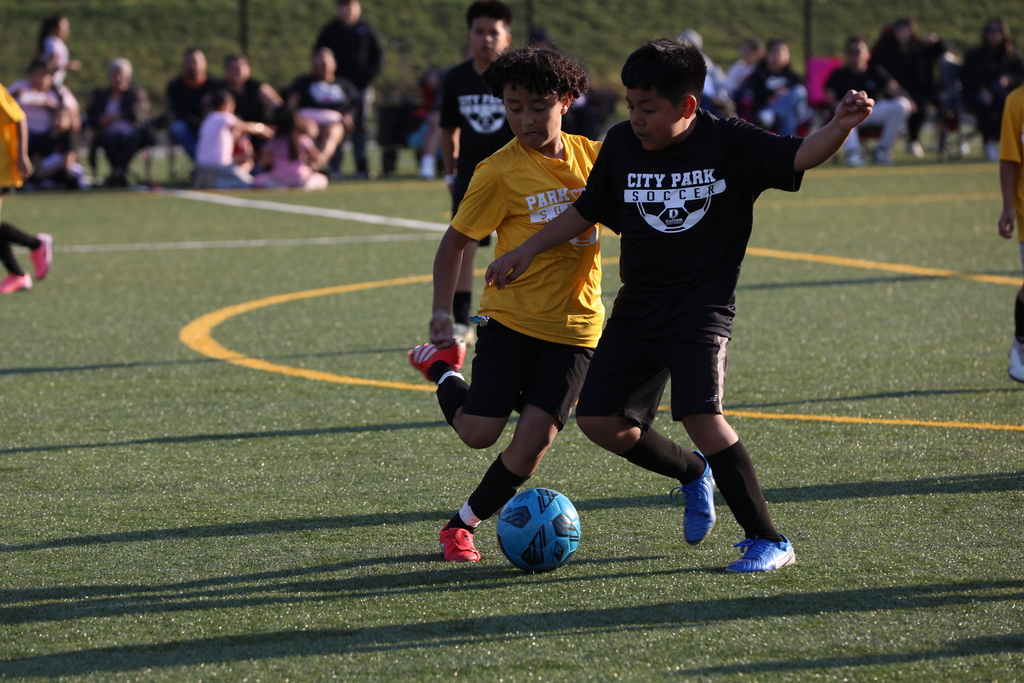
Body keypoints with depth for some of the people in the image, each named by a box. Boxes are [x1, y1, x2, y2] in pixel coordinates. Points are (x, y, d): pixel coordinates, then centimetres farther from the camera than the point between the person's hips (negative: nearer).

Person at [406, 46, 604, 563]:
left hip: (575, 326, 3)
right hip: (513, 317, -2)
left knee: (535, 435, -9)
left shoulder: (592, 155, 2)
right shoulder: (500, 171, -9)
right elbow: (456, 239, -1)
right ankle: (444, 369, 25)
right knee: (477, 432, -7)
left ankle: (464, 523, 9)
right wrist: (442, 311, -7)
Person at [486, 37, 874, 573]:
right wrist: (528, 251, 15)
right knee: (598, 419, 0)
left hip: (703, 305, -6)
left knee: (700, 415, -24)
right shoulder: (621, 144, 2)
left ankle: (768, 541, -12)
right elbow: (588, 209, 17)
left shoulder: (729, 143, -10)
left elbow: (799, 156, -21)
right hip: (638, 307, 6)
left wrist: (841, 126, -40)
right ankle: (694, 473, 27)